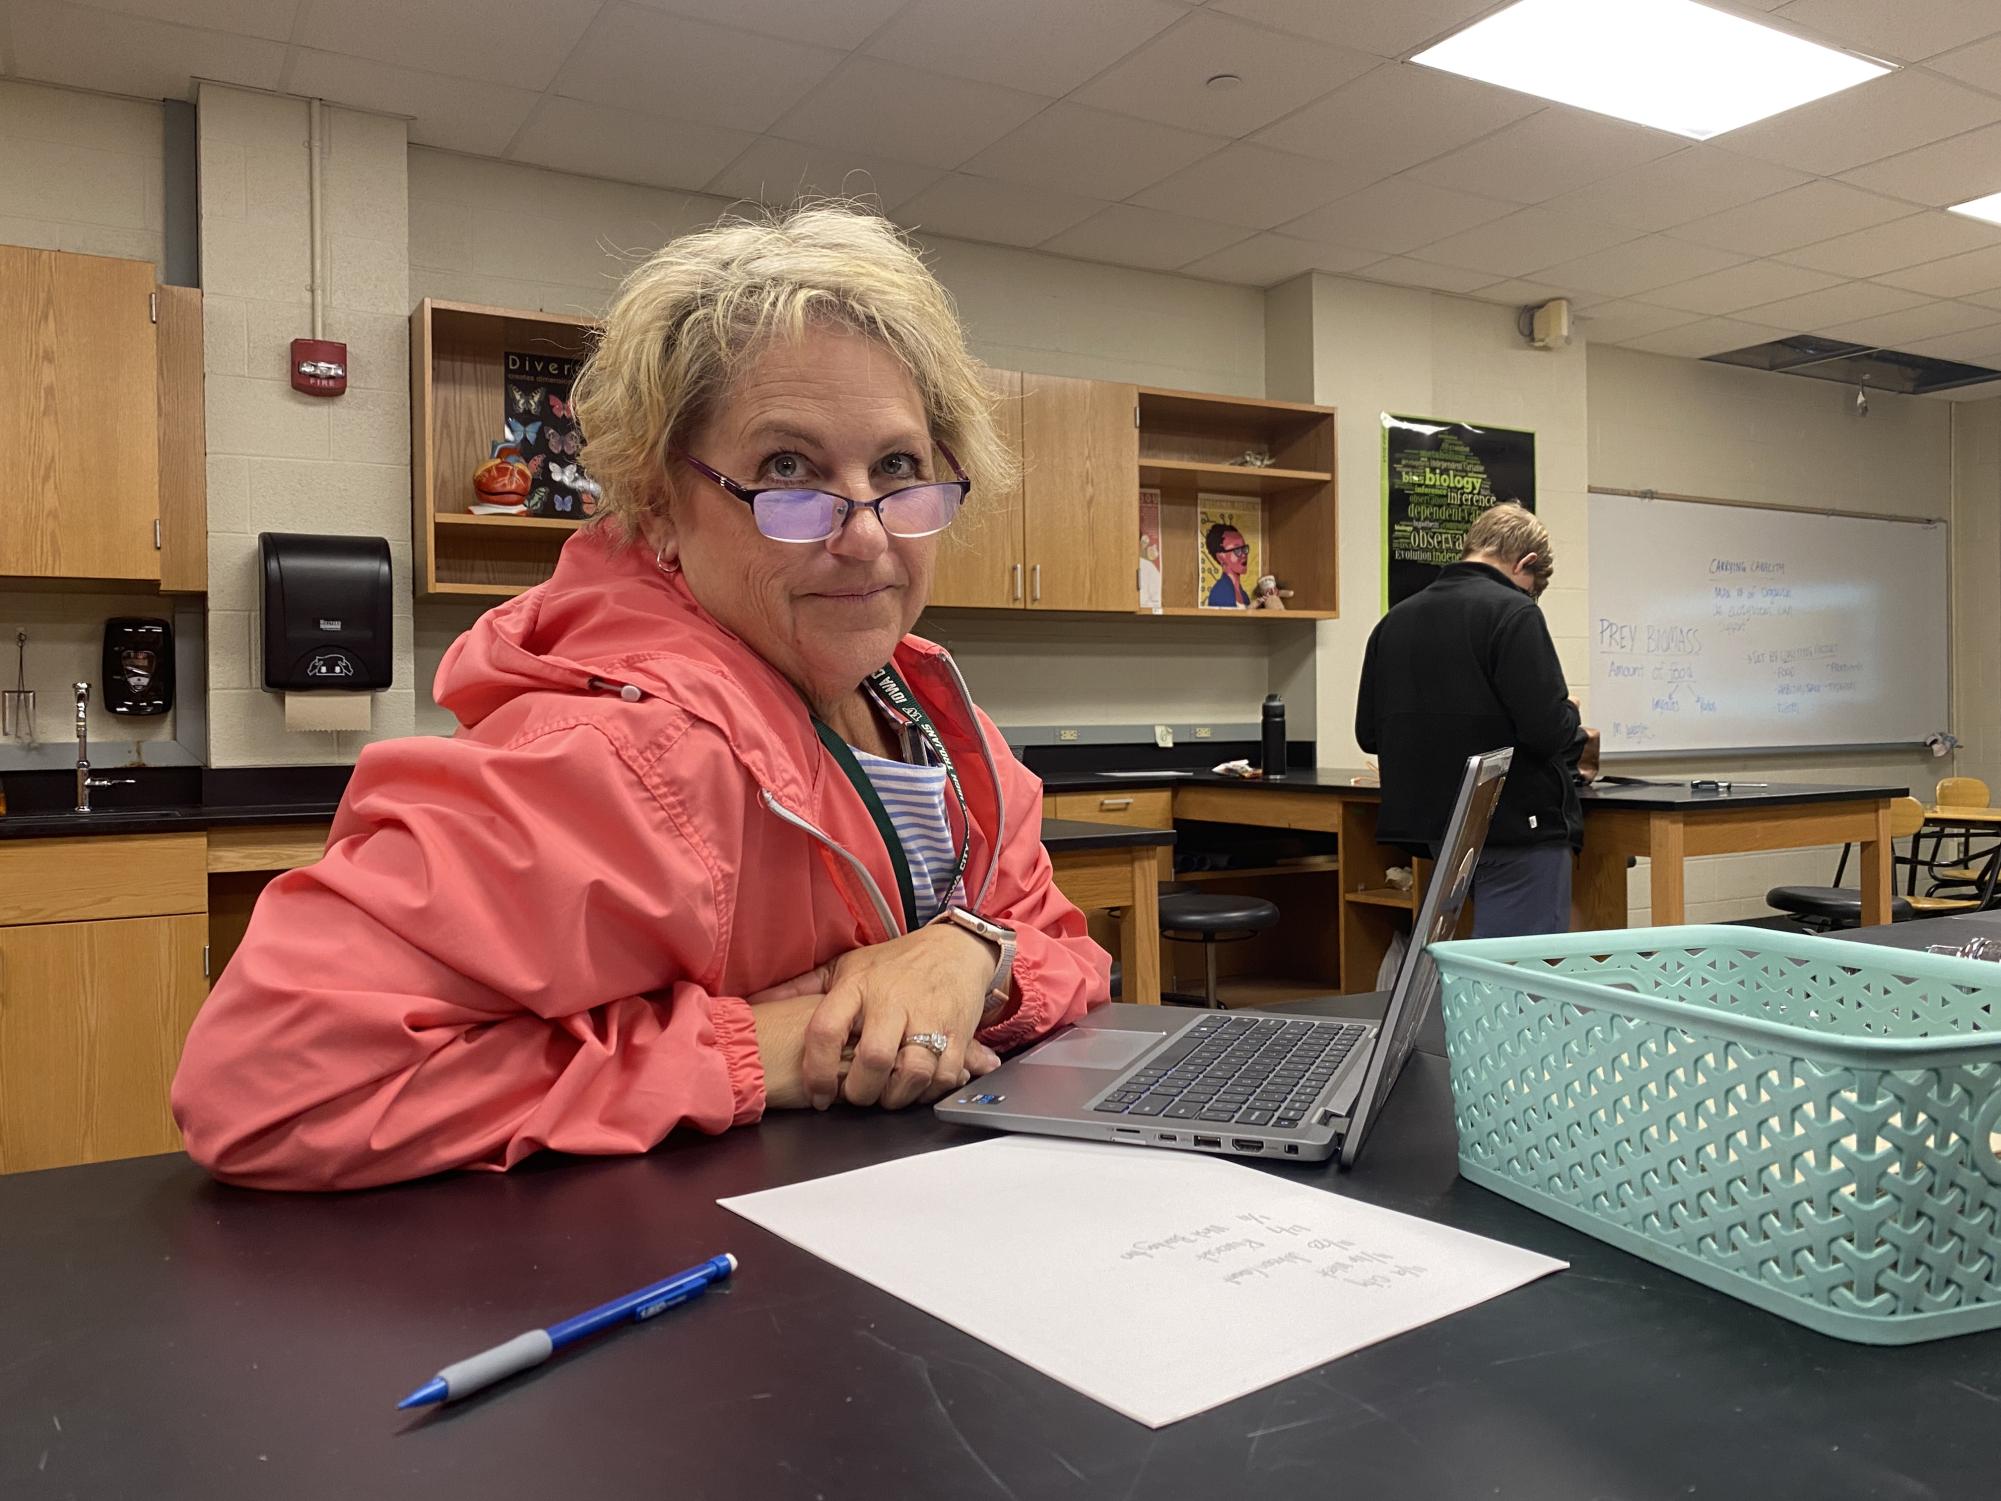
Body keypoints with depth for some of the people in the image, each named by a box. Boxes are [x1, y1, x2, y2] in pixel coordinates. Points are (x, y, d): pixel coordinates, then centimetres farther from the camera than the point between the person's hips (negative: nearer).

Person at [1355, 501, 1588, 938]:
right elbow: (1547, 729, -19)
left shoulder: (1395, 620, 9)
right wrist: (1572, 717, 3)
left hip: (1438, 827, 7)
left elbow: (1368, 733, 12)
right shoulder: (1513, 612, -12)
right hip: (1516, 823, -7)